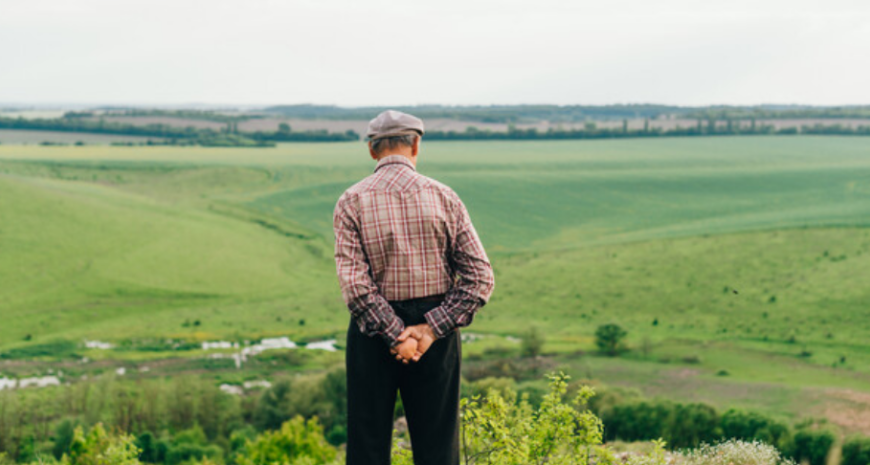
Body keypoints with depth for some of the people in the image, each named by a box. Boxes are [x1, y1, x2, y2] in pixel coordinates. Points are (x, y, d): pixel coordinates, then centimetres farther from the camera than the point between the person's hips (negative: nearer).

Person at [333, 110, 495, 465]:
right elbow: (480, 278, -7)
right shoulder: (444, 198, -2)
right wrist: (432, 329, -11)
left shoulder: (351, 202, -6)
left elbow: (354, 282, -16)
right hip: (435, 327, 1)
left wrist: (394, 336, -13)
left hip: (373, 333, -1)